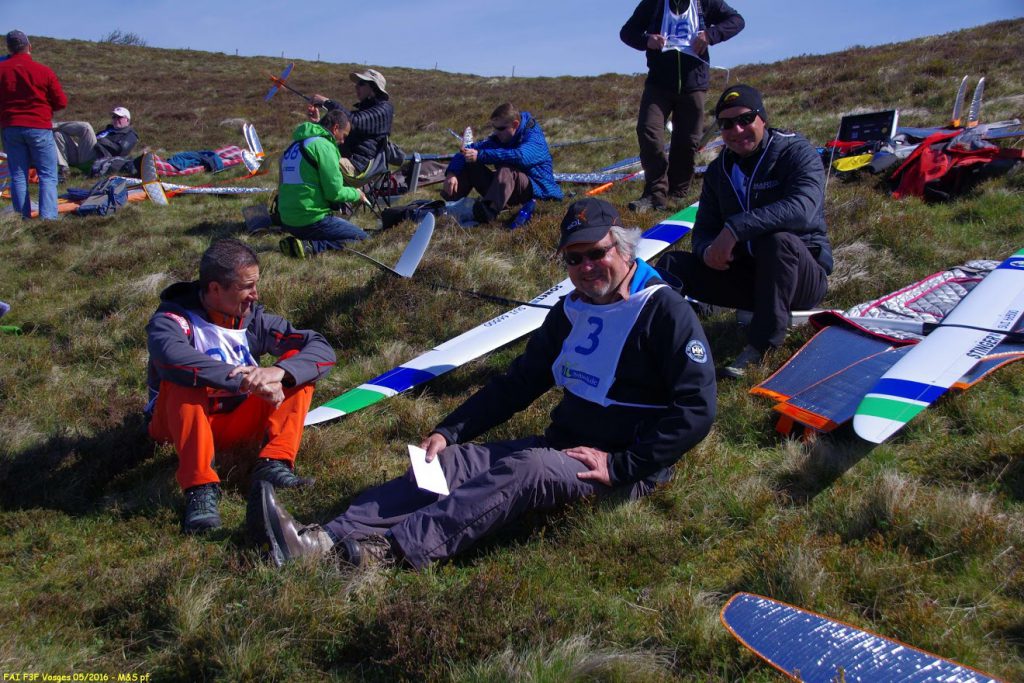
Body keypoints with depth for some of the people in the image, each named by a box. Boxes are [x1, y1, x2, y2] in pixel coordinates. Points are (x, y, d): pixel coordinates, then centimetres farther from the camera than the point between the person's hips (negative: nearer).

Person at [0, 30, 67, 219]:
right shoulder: (44, 71, -6)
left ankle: (23, 218, 7)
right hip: (39, 127, -3)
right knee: (47, 175, 1)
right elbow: (61, 102, -2)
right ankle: (48, 216, -12)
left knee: (18, 175, 9)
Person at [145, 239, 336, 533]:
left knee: (297, 365, -14)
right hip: (181, 424, -4)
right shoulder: (173, 318, -18)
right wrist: (246, 381, -45)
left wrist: (278, 372, -34)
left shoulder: (254, 318, -5)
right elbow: (173, 357, -42)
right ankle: (200, 487, -37)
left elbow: (322, 349, -14)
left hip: (238, 422, 4)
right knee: (183, 381, -34)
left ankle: (274, 464, -27)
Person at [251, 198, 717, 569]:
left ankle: (393, 548, -43)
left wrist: (622, 466, -19)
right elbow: (517, 383, 17)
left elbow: (696, 410, -15)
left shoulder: (663, 310, -9)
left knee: (525, 469, -34)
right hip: (561, 449, 7)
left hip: (626, 470, -6)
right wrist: (449, 432, 5)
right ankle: (325, 540, -27)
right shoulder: (570, 311, 14)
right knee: (455, 462, -13)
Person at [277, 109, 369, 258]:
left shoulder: (293, 146, 16)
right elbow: (334, 193, -16)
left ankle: (299, 241, 2)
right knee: (361, 237, 4)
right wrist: (356, 194, 4)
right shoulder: (324, 145, -12)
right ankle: (311, 246, -14)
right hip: (311, 221, -9)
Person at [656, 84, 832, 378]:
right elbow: (704, 230, 6)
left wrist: (735, 228, -36)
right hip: (746, 273, 5)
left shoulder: (796, 152, -10)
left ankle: (760, 345, -30)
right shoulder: (719, 170, 7)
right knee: (672, 264, -12)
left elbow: (801, 209, -30)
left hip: (804, 274, -5)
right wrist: (708, 251, -19)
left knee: (780, 240, -39)